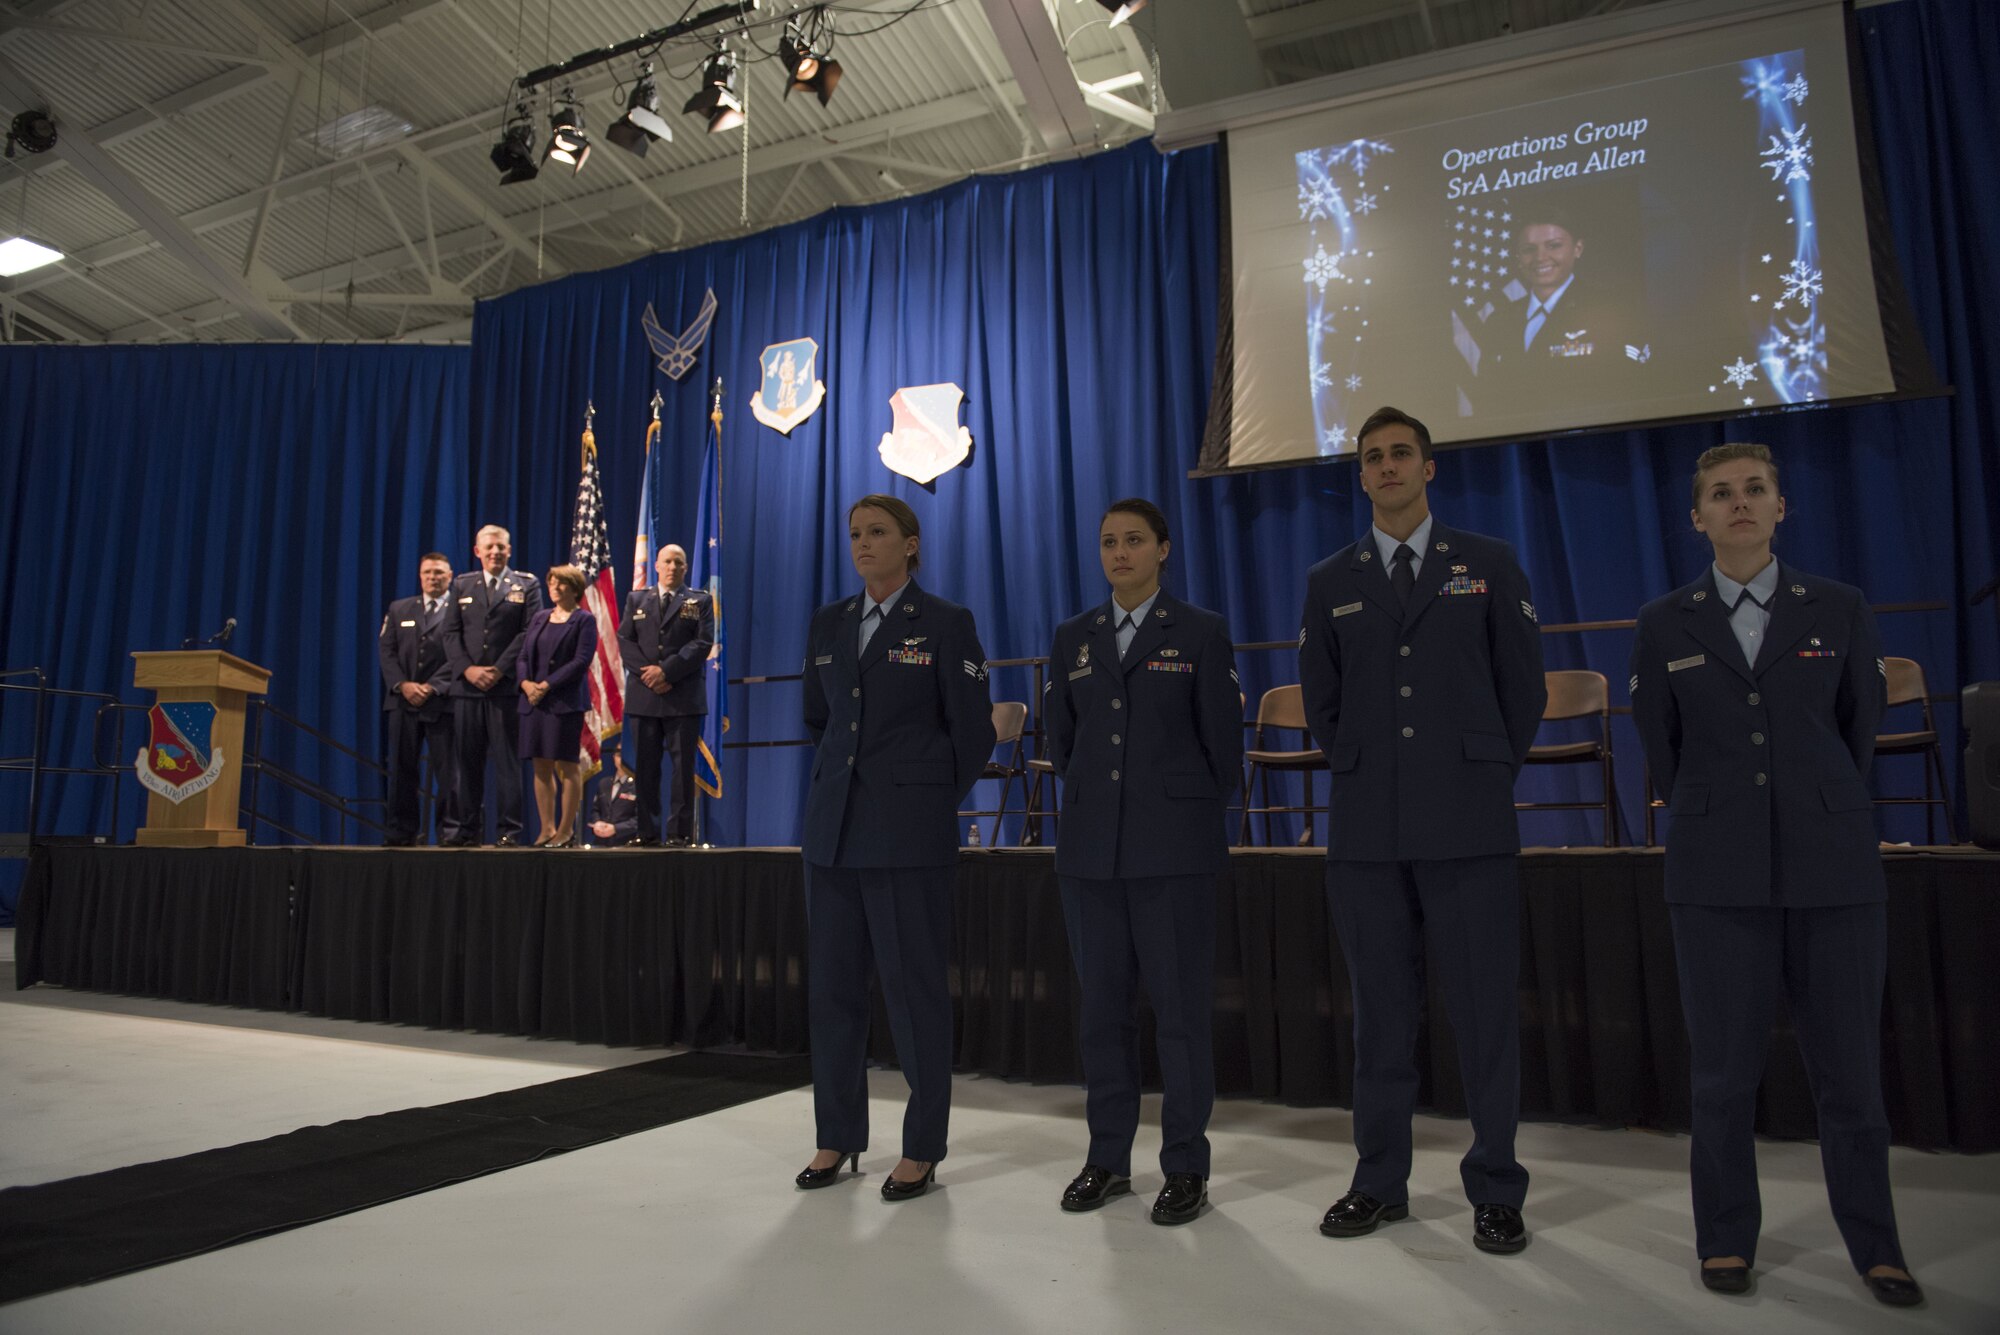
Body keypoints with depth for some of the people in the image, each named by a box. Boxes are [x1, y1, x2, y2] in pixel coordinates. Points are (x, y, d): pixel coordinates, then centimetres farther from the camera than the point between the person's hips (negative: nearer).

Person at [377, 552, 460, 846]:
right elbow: (386, 650, 9)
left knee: (447, 769, -2)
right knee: (402, 768, 5)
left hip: (443, 702, -4)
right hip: (403, 700, 4)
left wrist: (431, 687, -14)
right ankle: (401, 831, 10)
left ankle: (450, 830, 2)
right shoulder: (399, 609, 16)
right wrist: (403, 685, -7)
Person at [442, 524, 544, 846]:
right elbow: (451, 633, 9)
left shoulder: (526, 585, 7)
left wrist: (499, 670, -11)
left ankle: (509, 829, 1)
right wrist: (467, 669, -7)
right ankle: (469, 828, 11)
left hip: (506, 685, -3)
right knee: (467, 761, 4)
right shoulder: (461, 585, 16)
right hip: (467, 685, 3)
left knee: (508, 762, -2)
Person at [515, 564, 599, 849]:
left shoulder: (584, 620, 0)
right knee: (541, 766, 6)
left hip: (565, 701, -6)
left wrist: (547, 685, -15)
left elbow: (581, 661, -10)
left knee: (567, 766, -3)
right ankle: (547, 829, 12)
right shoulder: (540, 617, 18)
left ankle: (566, 830, 3)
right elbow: (524, 655, 14)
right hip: (533, 701, 6)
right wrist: (526, 683, -5)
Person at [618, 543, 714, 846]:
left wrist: (666, 671, -13)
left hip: (683, 695, -2)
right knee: (645, 765, 4)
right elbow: (625, 640, 7)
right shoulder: (636, 599, 16)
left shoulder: (700, 601, 8)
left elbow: (703, 643, -3)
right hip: (643, 694, 3)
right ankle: (647, 831, 9)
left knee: (682, 765, -2)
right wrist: (647, 674, -9)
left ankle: (680, 832, 1)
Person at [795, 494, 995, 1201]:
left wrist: (932, 802, 7)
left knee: (914, 985, 1)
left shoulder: (945, 623, -3)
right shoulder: (827, 623, 12)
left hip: (909, 832, -5)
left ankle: (922, 1149, 15)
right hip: (833, 826, 6)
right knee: (832, 983, 10)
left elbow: (973, 730, 0)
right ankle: (839, 1136, 25)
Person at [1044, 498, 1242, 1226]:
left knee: (1181, 1007, 1)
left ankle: (1186, 1167, 14)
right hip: (1091, 845, 4)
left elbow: (1224, 741, 3)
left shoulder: (1201, 633, 1)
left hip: (1173, 846, -3)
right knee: (1102, 1005, 8)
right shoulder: (1073, 637, 11)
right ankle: (1108, 1158, 20)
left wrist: (1192, 815, 8)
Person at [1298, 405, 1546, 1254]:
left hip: (1467, 824, -1)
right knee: (1381, 1011, 9)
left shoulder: (1488, 564, 7)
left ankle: (1495, 1191, 17)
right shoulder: (1330, 582, 11)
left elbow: (1523, 684, 8)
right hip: (1368, 827, 2)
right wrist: (1360, 774, 9)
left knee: (1486, 1009, 3)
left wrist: (1488, 775, 7)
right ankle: (1380, 1182, 21)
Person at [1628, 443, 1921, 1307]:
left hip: (1833, 867, 1)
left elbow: (1860, 728, 13)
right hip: (1719, 875, 0)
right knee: (1725, 1068, 5)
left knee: (1849, 1066, 7)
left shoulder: (1839, 610, 5)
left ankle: (1874, 1247, 25)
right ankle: (1726, 1239, 19)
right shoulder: (1665, 624, 4)